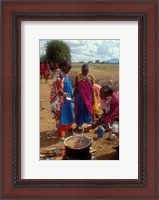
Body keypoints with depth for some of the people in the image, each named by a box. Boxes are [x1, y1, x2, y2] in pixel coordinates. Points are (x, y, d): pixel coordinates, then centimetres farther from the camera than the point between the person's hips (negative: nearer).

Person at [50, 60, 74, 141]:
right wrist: (63, 94, -41)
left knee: (69, 114, 18)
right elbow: (58, 89, -24)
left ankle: (69, 130, 35)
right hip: (60, 99, -9)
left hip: (67, 98, 9)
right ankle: (61, 134, 11)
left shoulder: (65, 75, 7)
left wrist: (71, 96, 20)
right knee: (61, 116, 1)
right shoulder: (59, 75, -19)